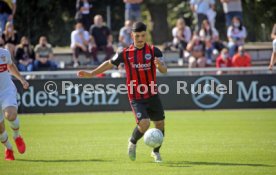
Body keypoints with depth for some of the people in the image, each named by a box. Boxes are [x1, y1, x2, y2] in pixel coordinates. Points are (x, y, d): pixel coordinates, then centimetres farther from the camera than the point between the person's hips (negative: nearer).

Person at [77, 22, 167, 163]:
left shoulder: (153, 51, -4)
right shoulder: (126, 53, -1)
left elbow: (164, 70, -13)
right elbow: (109, 64, 13)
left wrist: (159, 65, -37)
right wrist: (91, 74, 10)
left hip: (152, 96, 2)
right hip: (136, 97, -2)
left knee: (160, 124, 8)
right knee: (144, 123, -21)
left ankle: (156, 152, 34)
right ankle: (132, 143, 11)